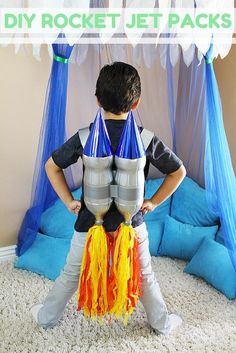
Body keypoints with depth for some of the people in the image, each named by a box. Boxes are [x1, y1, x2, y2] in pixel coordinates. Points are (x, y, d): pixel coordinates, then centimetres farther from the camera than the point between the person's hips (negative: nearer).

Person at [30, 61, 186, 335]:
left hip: (90, 224, 0)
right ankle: (162, 323, 42)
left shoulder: (85, 137, -11)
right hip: (132, 225, 0)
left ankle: (46, 317, 43)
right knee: (144, 277, 22)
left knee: (71, 275, 22)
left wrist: (69, 201, 3)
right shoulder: (147, 139, -12)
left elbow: (51, 166, -1)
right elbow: (179, 172, -2)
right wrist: (153, 202, 3)